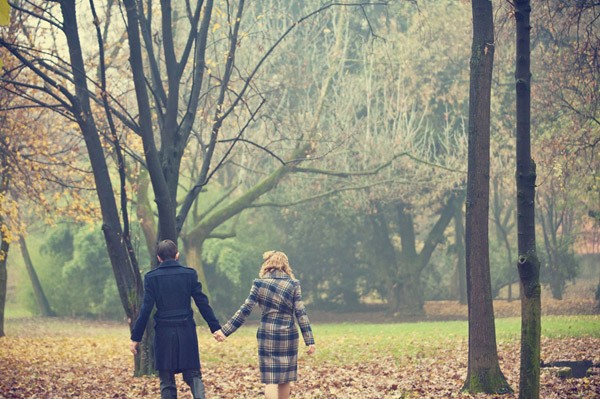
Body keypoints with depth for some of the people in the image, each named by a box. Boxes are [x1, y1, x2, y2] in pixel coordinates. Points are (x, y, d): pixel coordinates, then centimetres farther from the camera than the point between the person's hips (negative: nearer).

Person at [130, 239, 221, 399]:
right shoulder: (189, 274, 0)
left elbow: (145, 309, -6)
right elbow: (203, 303, 0)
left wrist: (136, 338, -1)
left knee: (166, 380, 8)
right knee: (193, 374, 9)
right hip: (187, 332, 1)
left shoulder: (151, 277, -3)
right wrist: (215, 327, 7)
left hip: (164, 333, -1)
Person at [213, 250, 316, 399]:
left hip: (267, 334, -1)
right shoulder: (293, 284, 1)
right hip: (288, 334, 1)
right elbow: (300, 313, -3)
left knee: (270, 379, -2)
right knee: (285, 377, 13)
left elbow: (245, 310, -3)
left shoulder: (259, 283, -1)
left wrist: (225, 331, 2)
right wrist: (309, 340, -3)